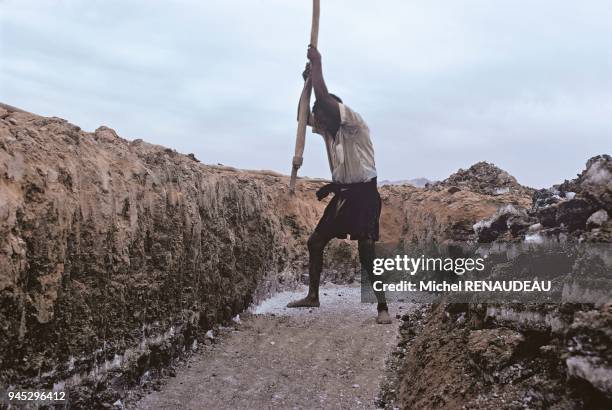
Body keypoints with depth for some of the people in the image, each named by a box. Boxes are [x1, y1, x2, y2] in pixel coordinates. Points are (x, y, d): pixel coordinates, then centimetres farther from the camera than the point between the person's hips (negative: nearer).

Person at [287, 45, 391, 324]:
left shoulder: (355, 125, -13)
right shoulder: (327, 129, 10)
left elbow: (324, 99, -25)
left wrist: (317, 64, -16)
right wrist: (307, 79, 0)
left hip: (363, 194, -8)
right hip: (341, 194, 8)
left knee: (366, 251, -17)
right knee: (315, 242, 9)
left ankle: (382, 307, -9)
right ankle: (313, 296, 23)